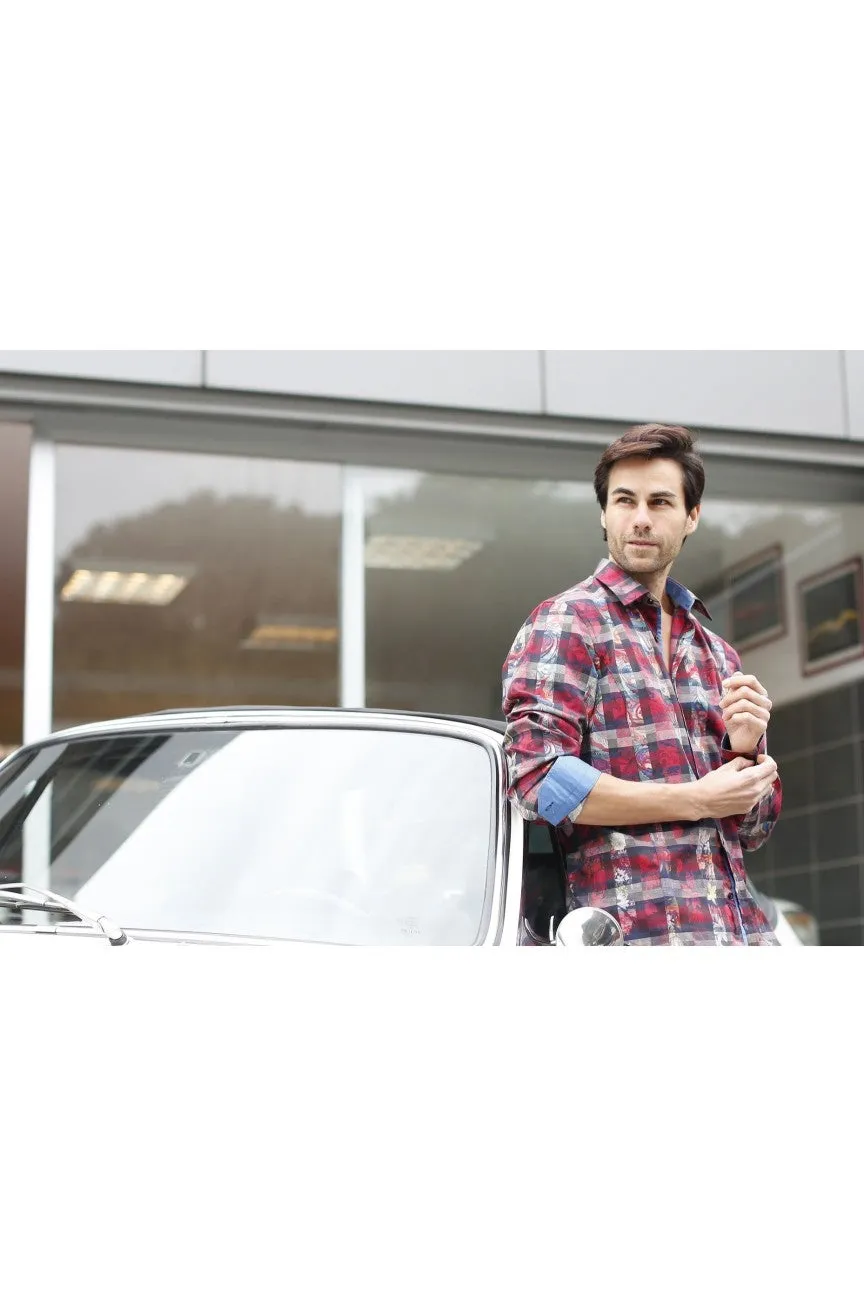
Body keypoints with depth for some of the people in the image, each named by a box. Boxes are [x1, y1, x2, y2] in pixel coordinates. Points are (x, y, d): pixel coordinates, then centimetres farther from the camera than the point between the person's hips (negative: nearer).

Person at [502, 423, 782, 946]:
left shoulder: (719, 656, 20)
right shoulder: (566, 623, 0)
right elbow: (538, 777, -13)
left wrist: (747, 751, -1)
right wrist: (697, 800, -11)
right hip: (636, 931, -6)